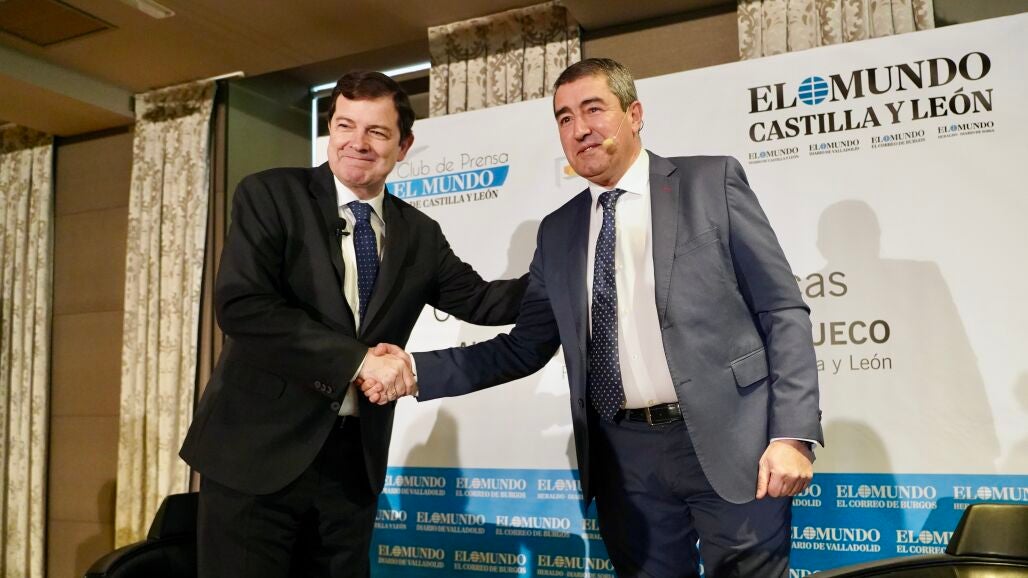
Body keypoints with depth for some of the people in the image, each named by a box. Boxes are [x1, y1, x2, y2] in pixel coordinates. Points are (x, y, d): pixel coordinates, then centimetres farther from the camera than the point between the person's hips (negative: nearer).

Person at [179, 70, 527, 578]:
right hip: (257, 452, -4)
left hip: (354, 460, 4)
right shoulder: (270, 196, -4)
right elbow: (241, 305, -16)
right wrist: (358, 359, -20)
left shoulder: (419, 234, 10)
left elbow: (478, 300, 7)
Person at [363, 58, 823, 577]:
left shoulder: (710, 182, 1)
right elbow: (526, 348, 13)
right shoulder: (558, 231, 13)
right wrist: (418, 370, 0)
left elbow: (783, 311, -2)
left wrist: (793, 434, -12)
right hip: (625, 456, 4)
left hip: (728, 442, -3)